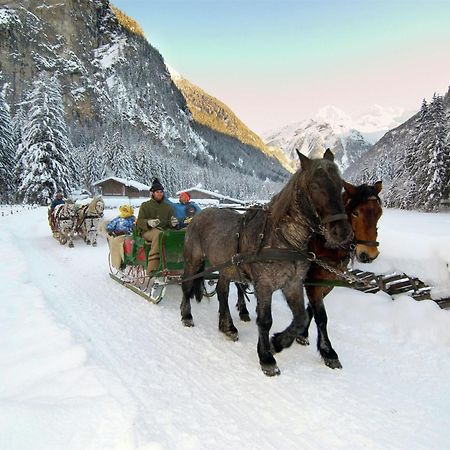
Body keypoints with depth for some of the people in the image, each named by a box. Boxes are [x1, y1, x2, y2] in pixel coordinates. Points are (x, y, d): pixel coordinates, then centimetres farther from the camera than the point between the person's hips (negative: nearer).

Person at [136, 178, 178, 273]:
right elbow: (139, 222, 4)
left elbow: (171, 222, 16)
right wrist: (148, 223, -20)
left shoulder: (168, 207, 24)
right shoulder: (145, 205, 15)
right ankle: (152, 268, -45)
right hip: (148, 231, -3)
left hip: (165, 230, 3)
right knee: (158, 234, -39)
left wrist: (173, 223, -11)